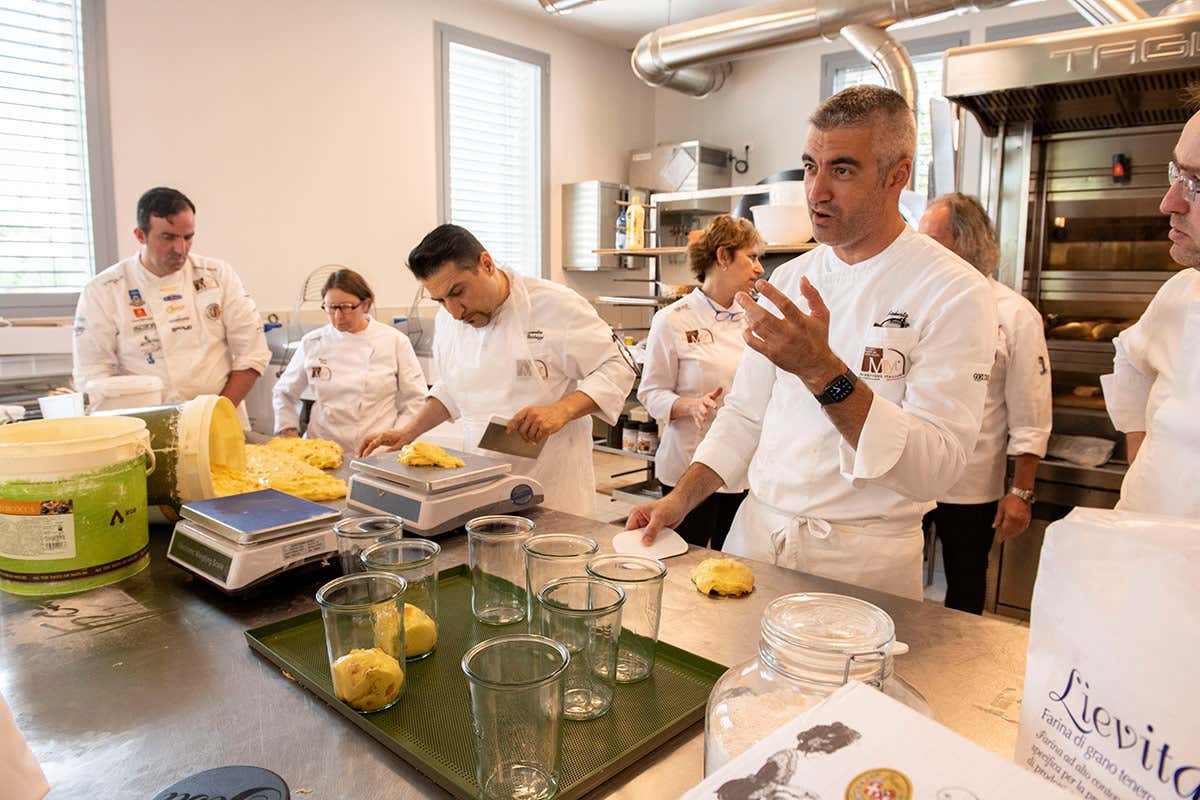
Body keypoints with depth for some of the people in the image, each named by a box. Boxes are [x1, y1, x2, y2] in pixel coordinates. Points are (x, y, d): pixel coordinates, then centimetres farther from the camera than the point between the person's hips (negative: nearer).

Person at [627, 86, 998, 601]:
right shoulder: (788, 282, 4)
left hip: (862, 560, -4)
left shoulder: (955, 293, -13)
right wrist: (680, 499, -2)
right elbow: (746, 415, 9)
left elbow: (935, 467, -23)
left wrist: (824, 373, -34)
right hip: (756, 533, 5)